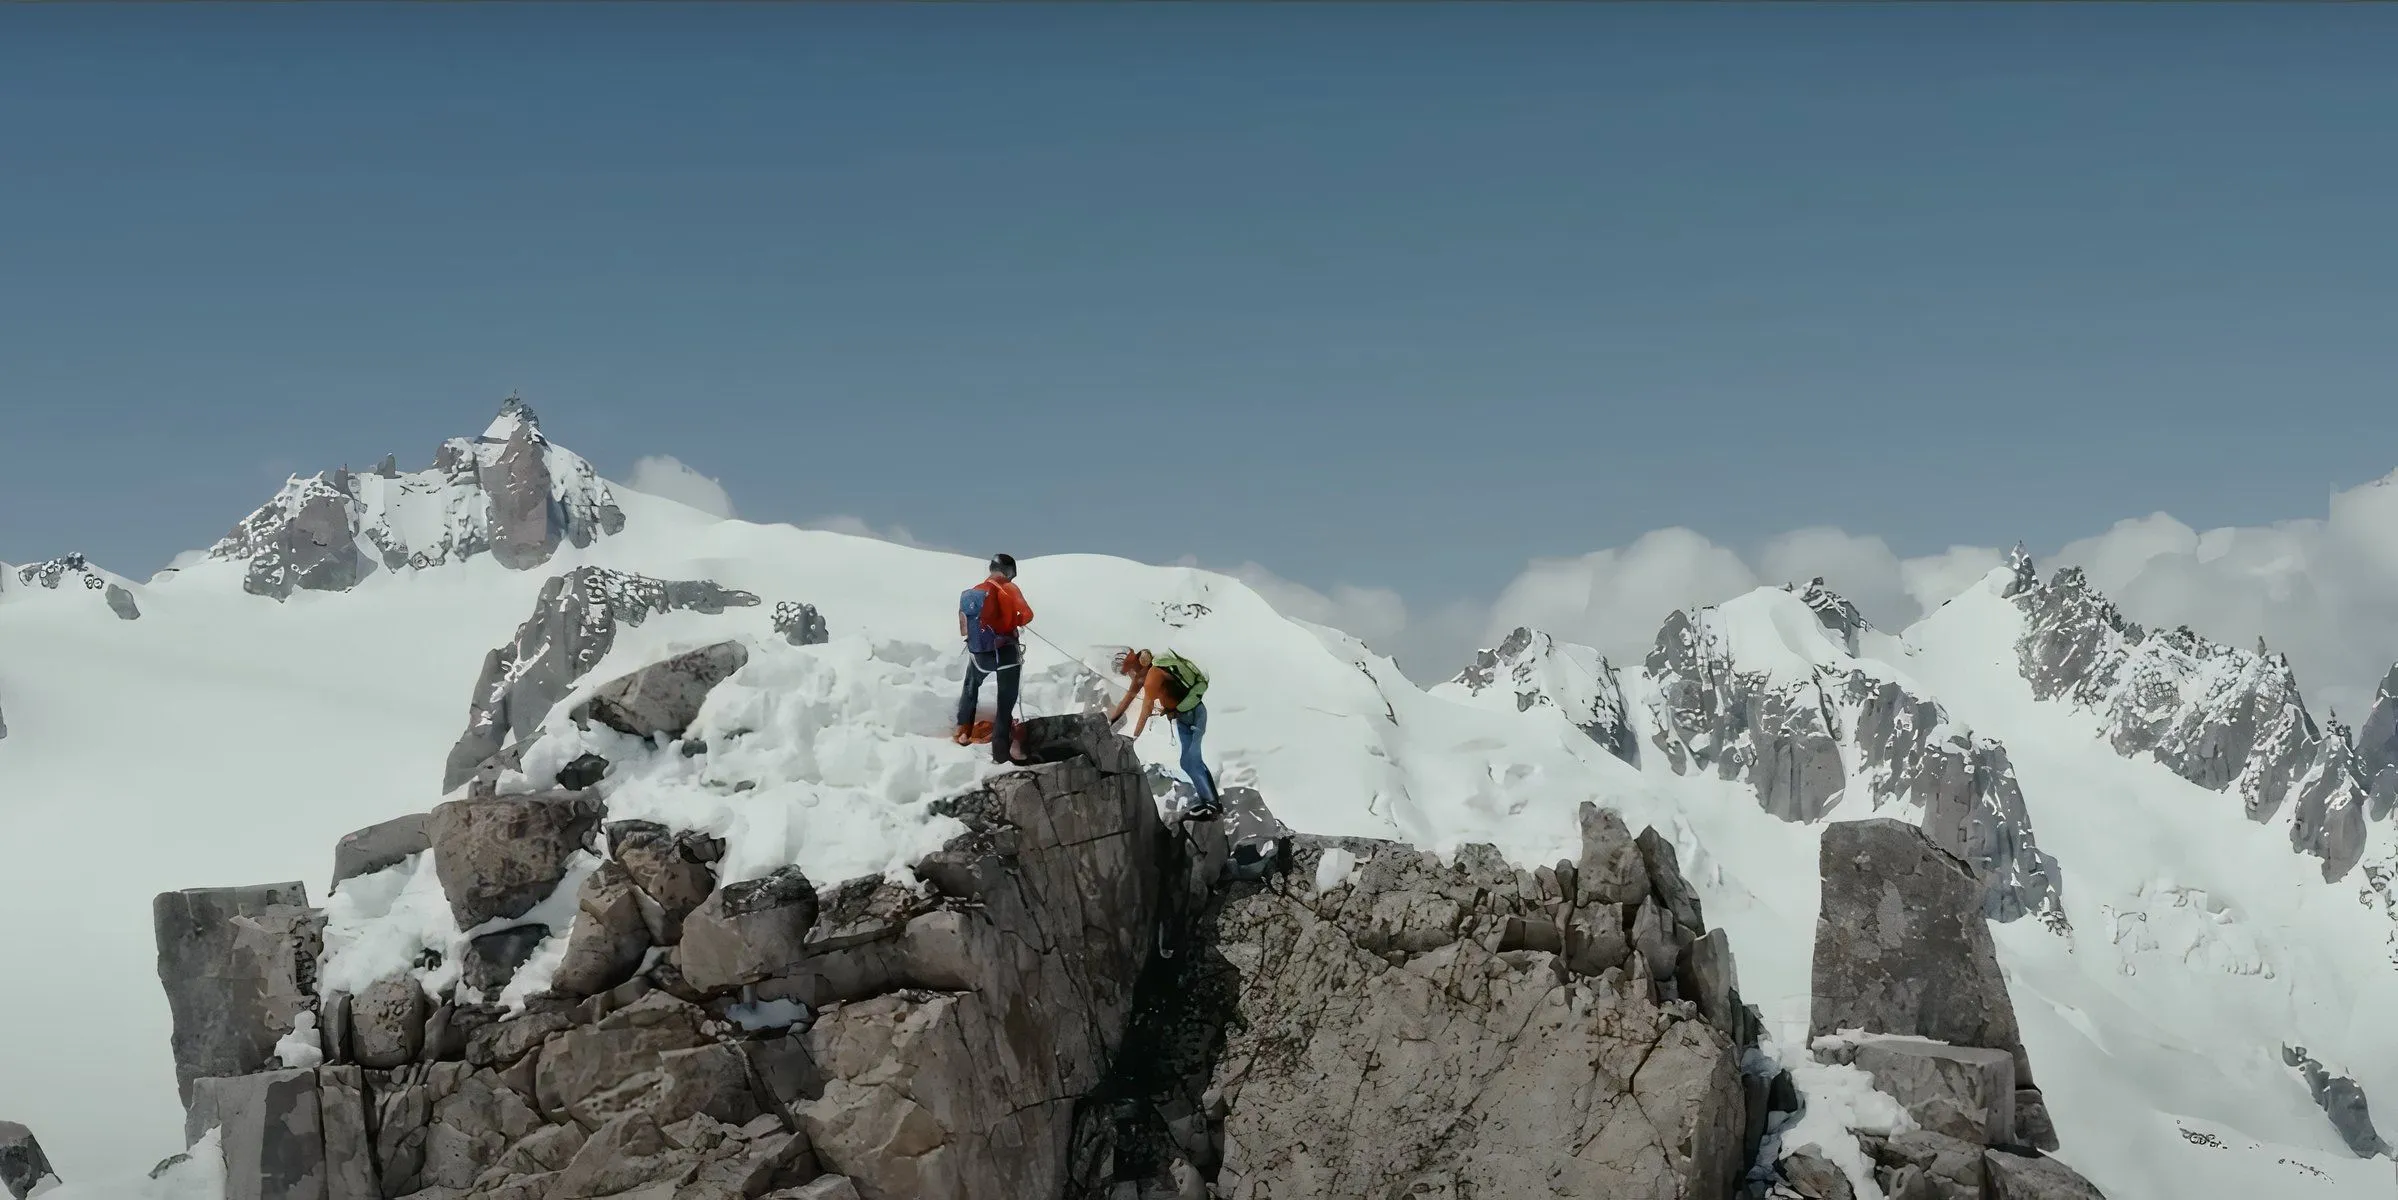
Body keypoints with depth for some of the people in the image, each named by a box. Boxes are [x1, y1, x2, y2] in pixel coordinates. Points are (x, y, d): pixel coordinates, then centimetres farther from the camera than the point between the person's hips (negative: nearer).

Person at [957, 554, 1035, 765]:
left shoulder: (971, 593, 4)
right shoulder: (1009, 589, -9)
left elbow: (964, 629, 6)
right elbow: (1027, 614, -18)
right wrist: (1015, 622, 3)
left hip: (979, 654, 4)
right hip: (1006, 652, -4)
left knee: (971, 689, 30)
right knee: (1006, 702, 3)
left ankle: (963, 732, 36)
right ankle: (1001, 750, 0)